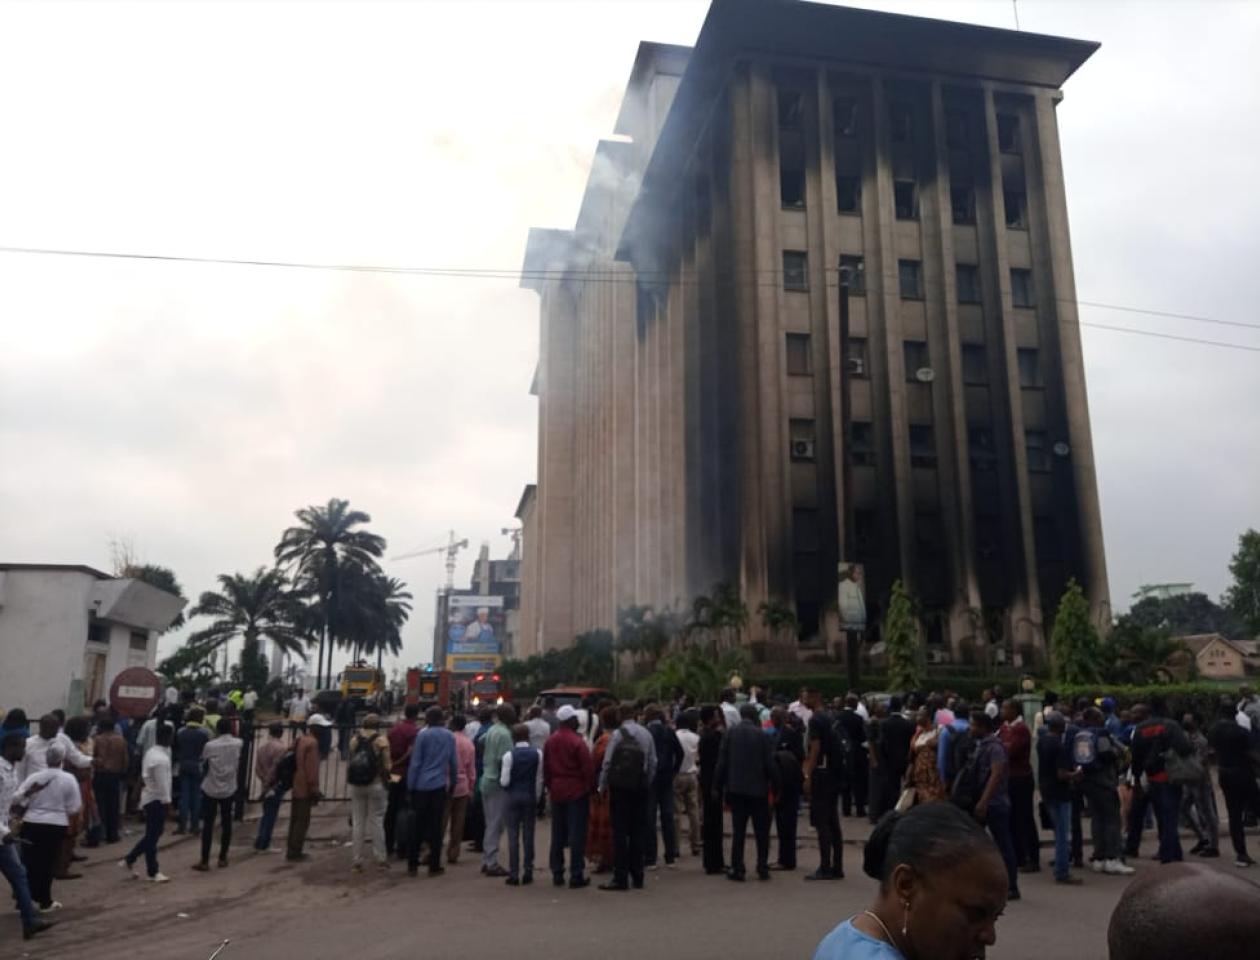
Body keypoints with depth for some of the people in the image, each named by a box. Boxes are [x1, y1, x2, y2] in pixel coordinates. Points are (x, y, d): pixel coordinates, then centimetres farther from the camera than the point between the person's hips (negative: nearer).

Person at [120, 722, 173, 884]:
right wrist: (167, 802, -14)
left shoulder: (151, 752, 8)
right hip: (157, 800, -10)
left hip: (150, 797, 10)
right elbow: (163, 784, -22)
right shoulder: (161, 759, -24)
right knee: (153, 836, 1)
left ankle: (129, 860, 24)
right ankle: (153, 872, 10)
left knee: (151, 835, 19)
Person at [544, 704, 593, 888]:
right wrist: (588, 787, -2)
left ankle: (557, 874, 19)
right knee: (577, 834, 0)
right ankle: (576, 875, 2)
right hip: (576, 791, -6)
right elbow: (588, 767, -15)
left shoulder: (550, 741, 3)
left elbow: (545, 767, 8)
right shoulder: (577, 741, -16)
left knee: (557, 834, 13)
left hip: (556, 791, 6)